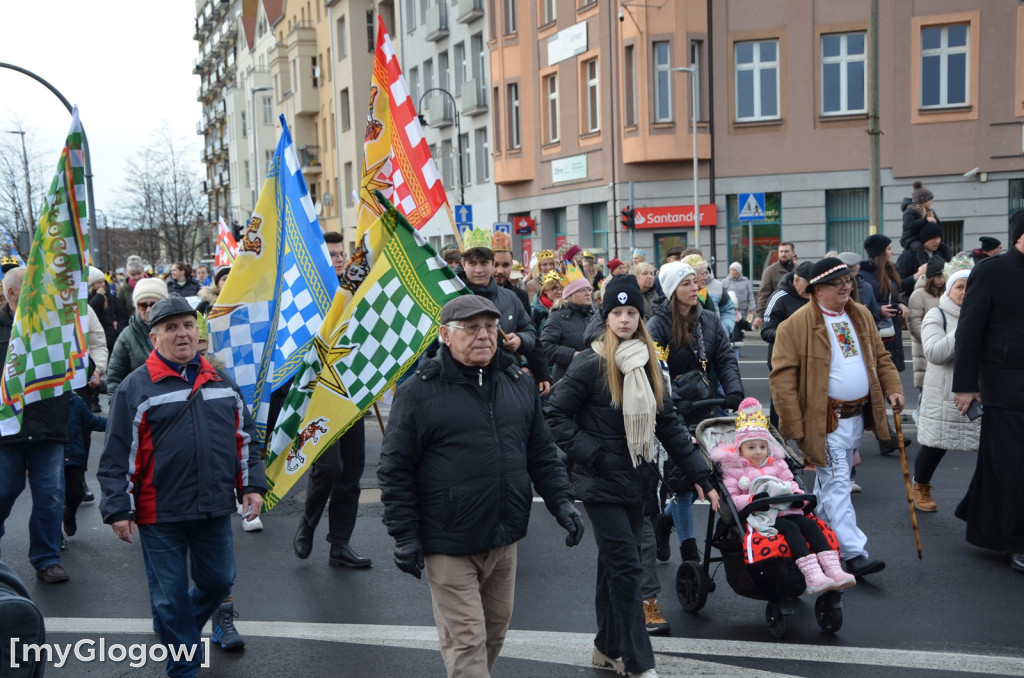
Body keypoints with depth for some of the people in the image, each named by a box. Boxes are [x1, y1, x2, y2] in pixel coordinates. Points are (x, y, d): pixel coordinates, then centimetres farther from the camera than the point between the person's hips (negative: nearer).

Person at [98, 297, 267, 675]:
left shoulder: (221, 382, 9)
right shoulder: (135, 387, -5)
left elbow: (245, 439, 14)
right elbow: (118, 455, -6)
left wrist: (252, 485, 7)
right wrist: (118, 509, -10)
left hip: (215, 510, 4)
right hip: (160, 516, -4)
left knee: (219, 581, 16)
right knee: (170, 596, 7)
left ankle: (178, 626, 44)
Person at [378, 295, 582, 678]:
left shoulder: (518, 384, 7)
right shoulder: (419, 392, -10)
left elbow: (542, 452, 15)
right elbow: (395, 470, -8)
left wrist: (561, 501, 5)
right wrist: (404, 535, -10)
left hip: (505, 539, 6)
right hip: (449, 545, -6)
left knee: (496, 628, 19)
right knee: (466, 639, -1)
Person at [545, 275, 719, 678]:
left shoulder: (648, 365, 7)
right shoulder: (591, 364, -12)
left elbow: (668, 424, 9)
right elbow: (555, 414, -12)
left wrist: (701, 477, 7)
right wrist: (589, 453, -17)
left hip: (636, 480, 6)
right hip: (602, 483, -6)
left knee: (615, 565, 15)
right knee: (625, 567, -6)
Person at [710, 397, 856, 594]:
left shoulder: (776, 464, 21)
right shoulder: (733, 469, 5)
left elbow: (791, 482, 18)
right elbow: (731, 499, -4)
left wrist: (797, 495, -6)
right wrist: (752, 500, -22)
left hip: (785, 511, 6)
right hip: (760, 517, -6)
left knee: (810, 524, -20)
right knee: (790, 528, -30)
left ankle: (833, 570, -31)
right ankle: (812, 575, -43)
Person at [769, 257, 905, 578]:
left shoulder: (861, 316, 11)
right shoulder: (796, 325, -12)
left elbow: (880, 357, 20)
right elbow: (782, 377, -14)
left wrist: (893, 388, 2)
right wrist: (794, 427, -17)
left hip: (857, 417, 7)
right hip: (824, 420, -7)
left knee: (831, 482, 17)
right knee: (836, 485, -7)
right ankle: (854, 553, -7)